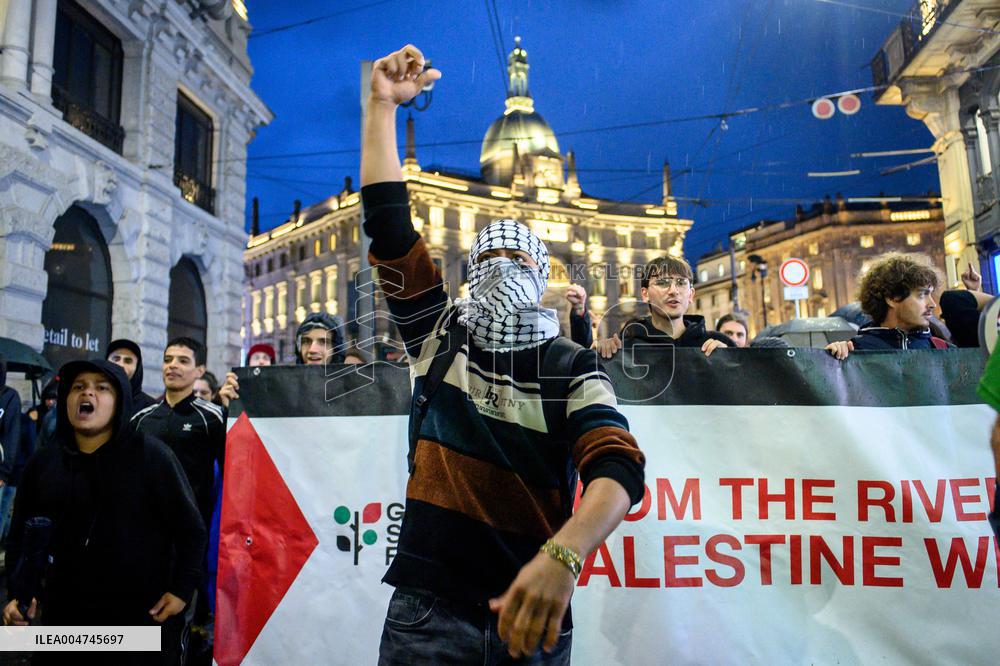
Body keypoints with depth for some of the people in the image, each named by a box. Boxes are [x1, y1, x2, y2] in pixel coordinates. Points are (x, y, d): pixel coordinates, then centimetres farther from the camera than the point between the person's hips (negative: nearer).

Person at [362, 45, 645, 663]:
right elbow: (387, 222, -1)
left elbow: (617, 466, -19)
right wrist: (384, 105, -2)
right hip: (429, 606, 1)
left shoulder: (574, 367, -2)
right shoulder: (440, 336, 5)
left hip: (529, 616, -1)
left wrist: (563, 556, -38)